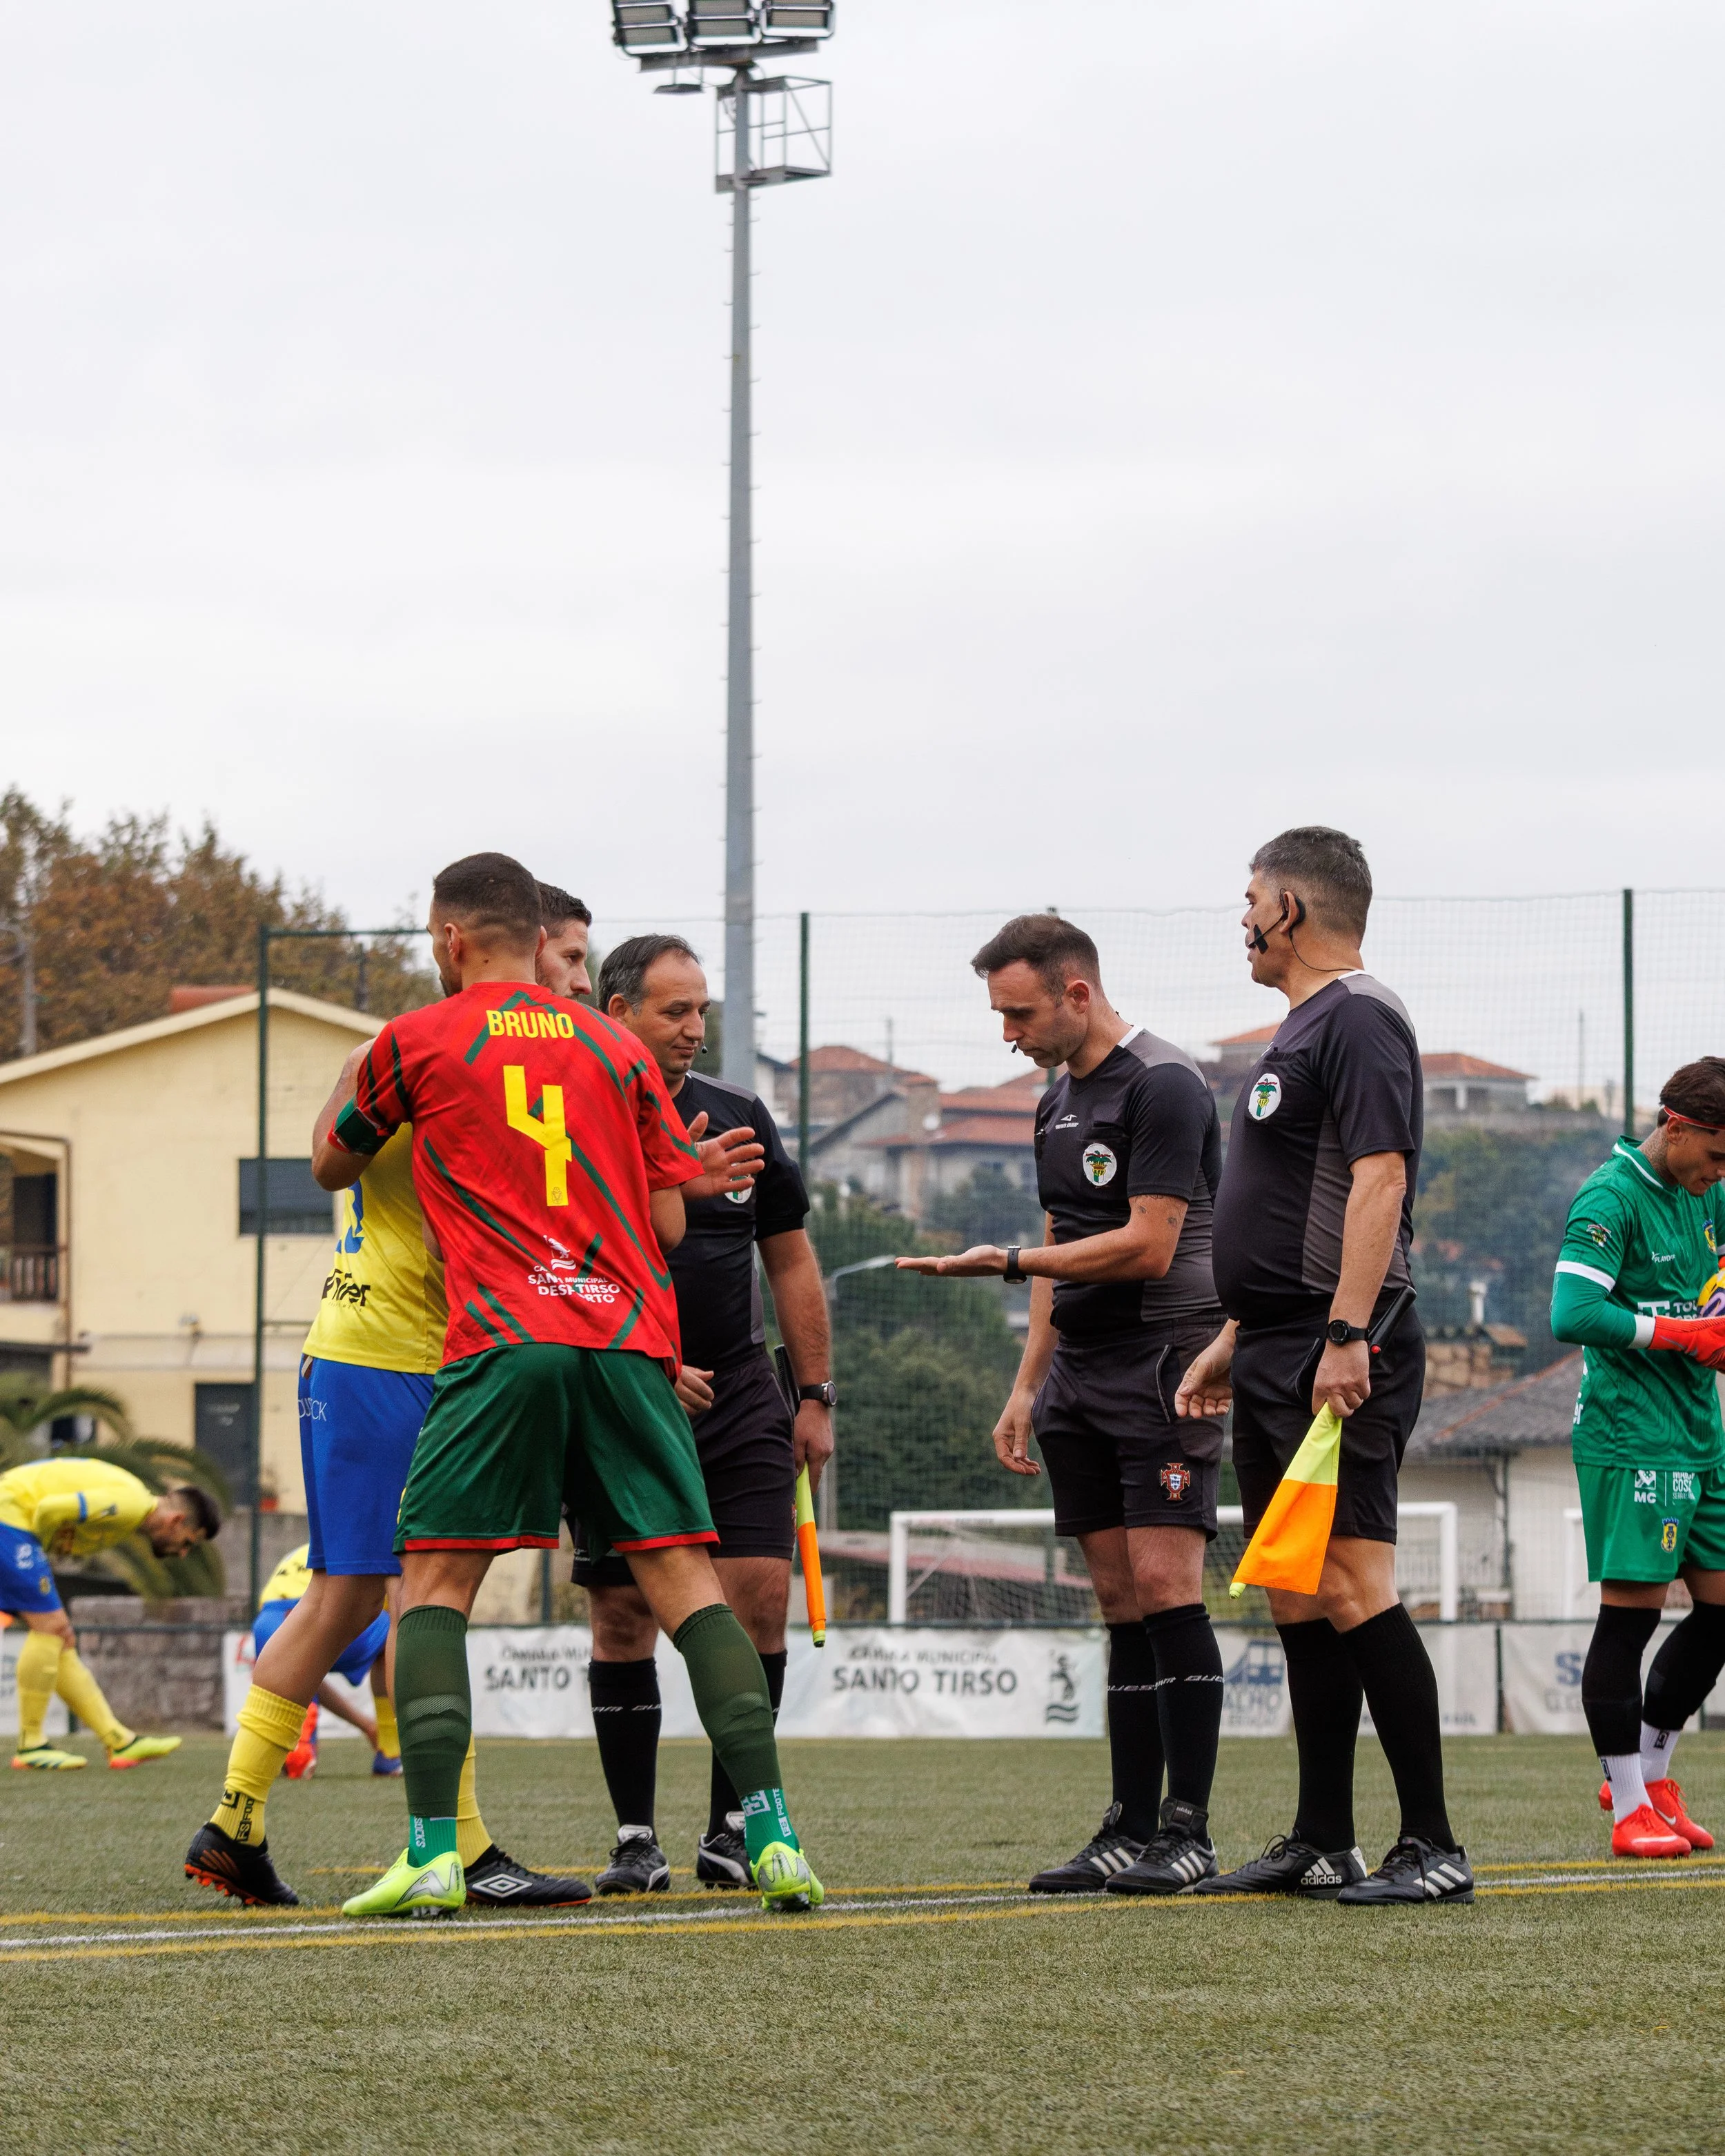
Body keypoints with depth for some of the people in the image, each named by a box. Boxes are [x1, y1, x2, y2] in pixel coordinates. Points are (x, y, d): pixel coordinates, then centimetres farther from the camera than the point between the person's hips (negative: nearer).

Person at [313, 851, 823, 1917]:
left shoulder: (414, 1042, 8)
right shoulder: (617, 1048, 16)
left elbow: (333, 1165, 24)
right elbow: (666, 1222, 13)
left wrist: (342, 1098, 43)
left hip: (501, 1342, -3)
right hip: (630, 1341, 3)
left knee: (434, 1586, 3)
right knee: (686, 1579, 3)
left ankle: (433, 1850, -10)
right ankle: (772, 1836, -7)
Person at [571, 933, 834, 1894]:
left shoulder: (740, 1116, 10)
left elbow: (792, 1260, 16)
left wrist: (815, 1395, 12)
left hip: (741, 1398, 3)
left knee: (760, 1599, -7)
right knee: (624, 1615, -2)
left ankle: (733, 1827, 4)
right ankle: (636, 1839, 7)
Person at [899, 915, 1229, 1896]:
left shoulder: (1164, 1086, -11)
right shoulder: (1059, 1102, 17)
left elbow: (1148, 1248, -17)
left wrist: (1006, 1261, -15)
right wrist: (1028, 1386, 19)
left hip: (1164, 1366, -8)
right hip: (1080, 1375, 8)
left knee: (1164, 1585, -12)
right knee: (1122, 1601, 6)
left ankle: (1188, 1827, -10)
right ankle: (1131, 1830, 6)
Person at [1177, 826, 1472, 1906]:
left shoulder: (1360, 1018, -10)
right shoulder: (1303, 1027, 21)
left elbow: (1378, 1180, -20)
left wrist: (1345, 1338, -26)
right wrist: (1236, 1340, 27)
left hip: (1339, 1355, -11)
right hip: (1278, 1358, 11)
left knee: (1352, 1586, -15)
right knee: (1299, 1599, 11)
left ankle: (1432, 1847, -14)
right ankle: (1322, 1844, 16)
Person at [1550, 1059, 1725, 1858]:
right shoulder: (1611, 1199, -12)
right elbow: (1572, 1314, -21)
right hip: (1630, 1437, -8)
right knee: (1632, 1608, -7)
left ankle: (1650, 1771, 22)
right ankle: (1628, 1808, -1)